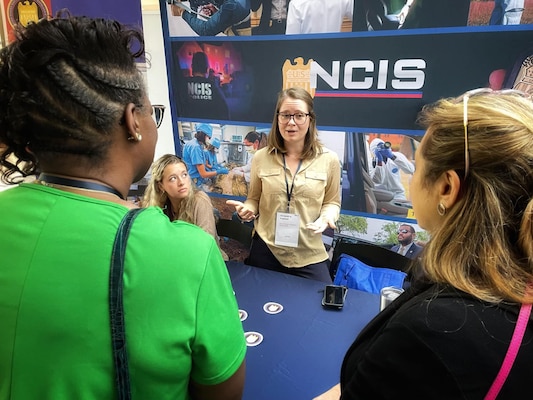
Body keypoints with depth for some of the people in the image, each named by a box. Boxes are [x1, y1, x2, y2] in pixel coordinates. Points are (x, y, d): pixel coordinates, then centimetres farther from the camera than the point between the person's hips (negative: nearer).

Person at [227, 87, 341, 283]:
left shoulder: (328, 159, -4)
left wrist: (326, 217, -15)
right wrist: (247, 209, -11)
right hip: (265, 250, 1)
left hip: (309, 255, -1)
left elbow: (332, 202, 6)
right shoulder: (261, 157, -1)